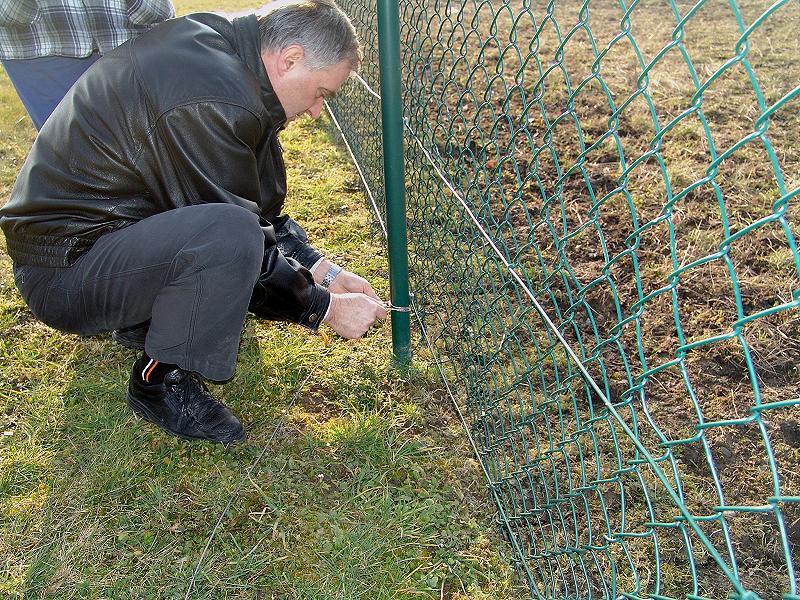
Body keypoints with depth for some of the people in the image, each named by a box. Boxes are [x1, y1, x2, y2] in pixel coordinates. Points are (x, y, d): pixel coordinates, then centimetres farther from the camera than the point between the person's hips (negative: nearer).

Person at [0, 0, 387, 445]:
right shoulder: (213, 102, -28)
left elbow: (257, 204, 7)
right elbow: (237, 238, -22)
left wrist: (320, 269, 2)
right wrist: (325, 307, -12)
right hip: (61, 272, -9)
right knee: (230, 234, -35)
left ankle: (145, 317, 16)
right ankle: (161, 381, -10)